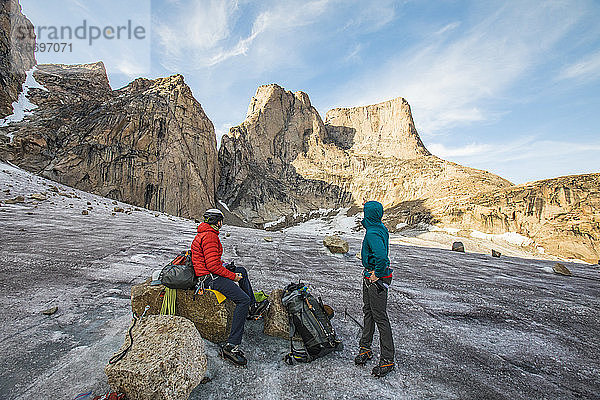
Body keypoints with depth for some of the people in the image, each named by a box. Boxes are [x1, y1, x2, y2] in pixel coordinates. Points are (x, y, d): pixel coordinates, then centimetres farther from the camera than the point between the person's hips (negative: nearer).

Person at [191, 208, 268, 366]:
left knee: (242, 270, 25)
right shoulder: (210, 236, -19)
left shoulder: (204, 233, 16)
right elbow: (213, 265, -25)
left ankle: (251, 308, 24)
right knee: (243, 299, -21)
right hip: (210, 278, -12)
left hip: (210, 273, 12)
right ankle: (231, 346, -20)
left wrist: (223, 264, 12)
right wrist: (233, 276, -15)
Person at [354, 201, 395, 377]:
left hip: (376, 279, -10)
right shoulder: (381, 228, 7)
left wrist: (377, 275, -22)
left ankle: (387, 359, 17)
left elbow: (382, 258, -37)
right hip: (369, 276, 10)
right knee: (368, 312, 19)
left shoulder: (373, 233, -25)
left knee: (380, 318, 2)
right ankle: (365, 348, 34)